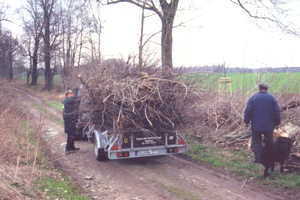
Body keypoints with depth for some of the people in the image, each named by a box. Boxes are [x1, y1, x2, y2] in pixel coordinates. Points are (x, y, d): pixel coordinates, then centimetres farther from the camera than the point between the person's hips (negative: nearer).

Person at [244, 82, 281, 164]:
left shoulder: (253, 98, -2)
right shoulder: (272, 98, 1)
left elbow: (247, 110, -5)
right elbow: (277, 111, 1)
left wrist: (246, 121, 3)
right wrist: (277, 123, 9)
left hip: (256, 126, -1)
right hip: (269, 126, 1)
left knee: (256, 142, 8)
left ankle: (258, 159, 10)